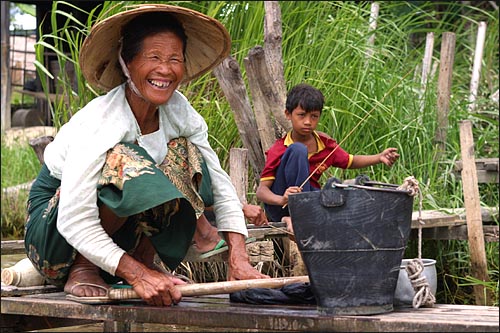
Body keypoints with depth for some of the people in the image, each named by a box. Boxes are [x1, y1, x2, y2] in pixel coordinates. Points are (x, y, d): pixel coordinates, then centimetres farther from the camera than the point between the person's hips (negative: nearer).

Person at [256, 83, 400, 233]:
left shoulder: (325, 143, 2)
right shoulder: (279, 150, -13)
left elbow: (350, 161, 19)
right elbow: (261, 190, -18)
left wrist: (379, 158, 2)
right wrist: (282, 200, -40)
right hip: (278, 208, -5)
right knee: (298, 150, -24)